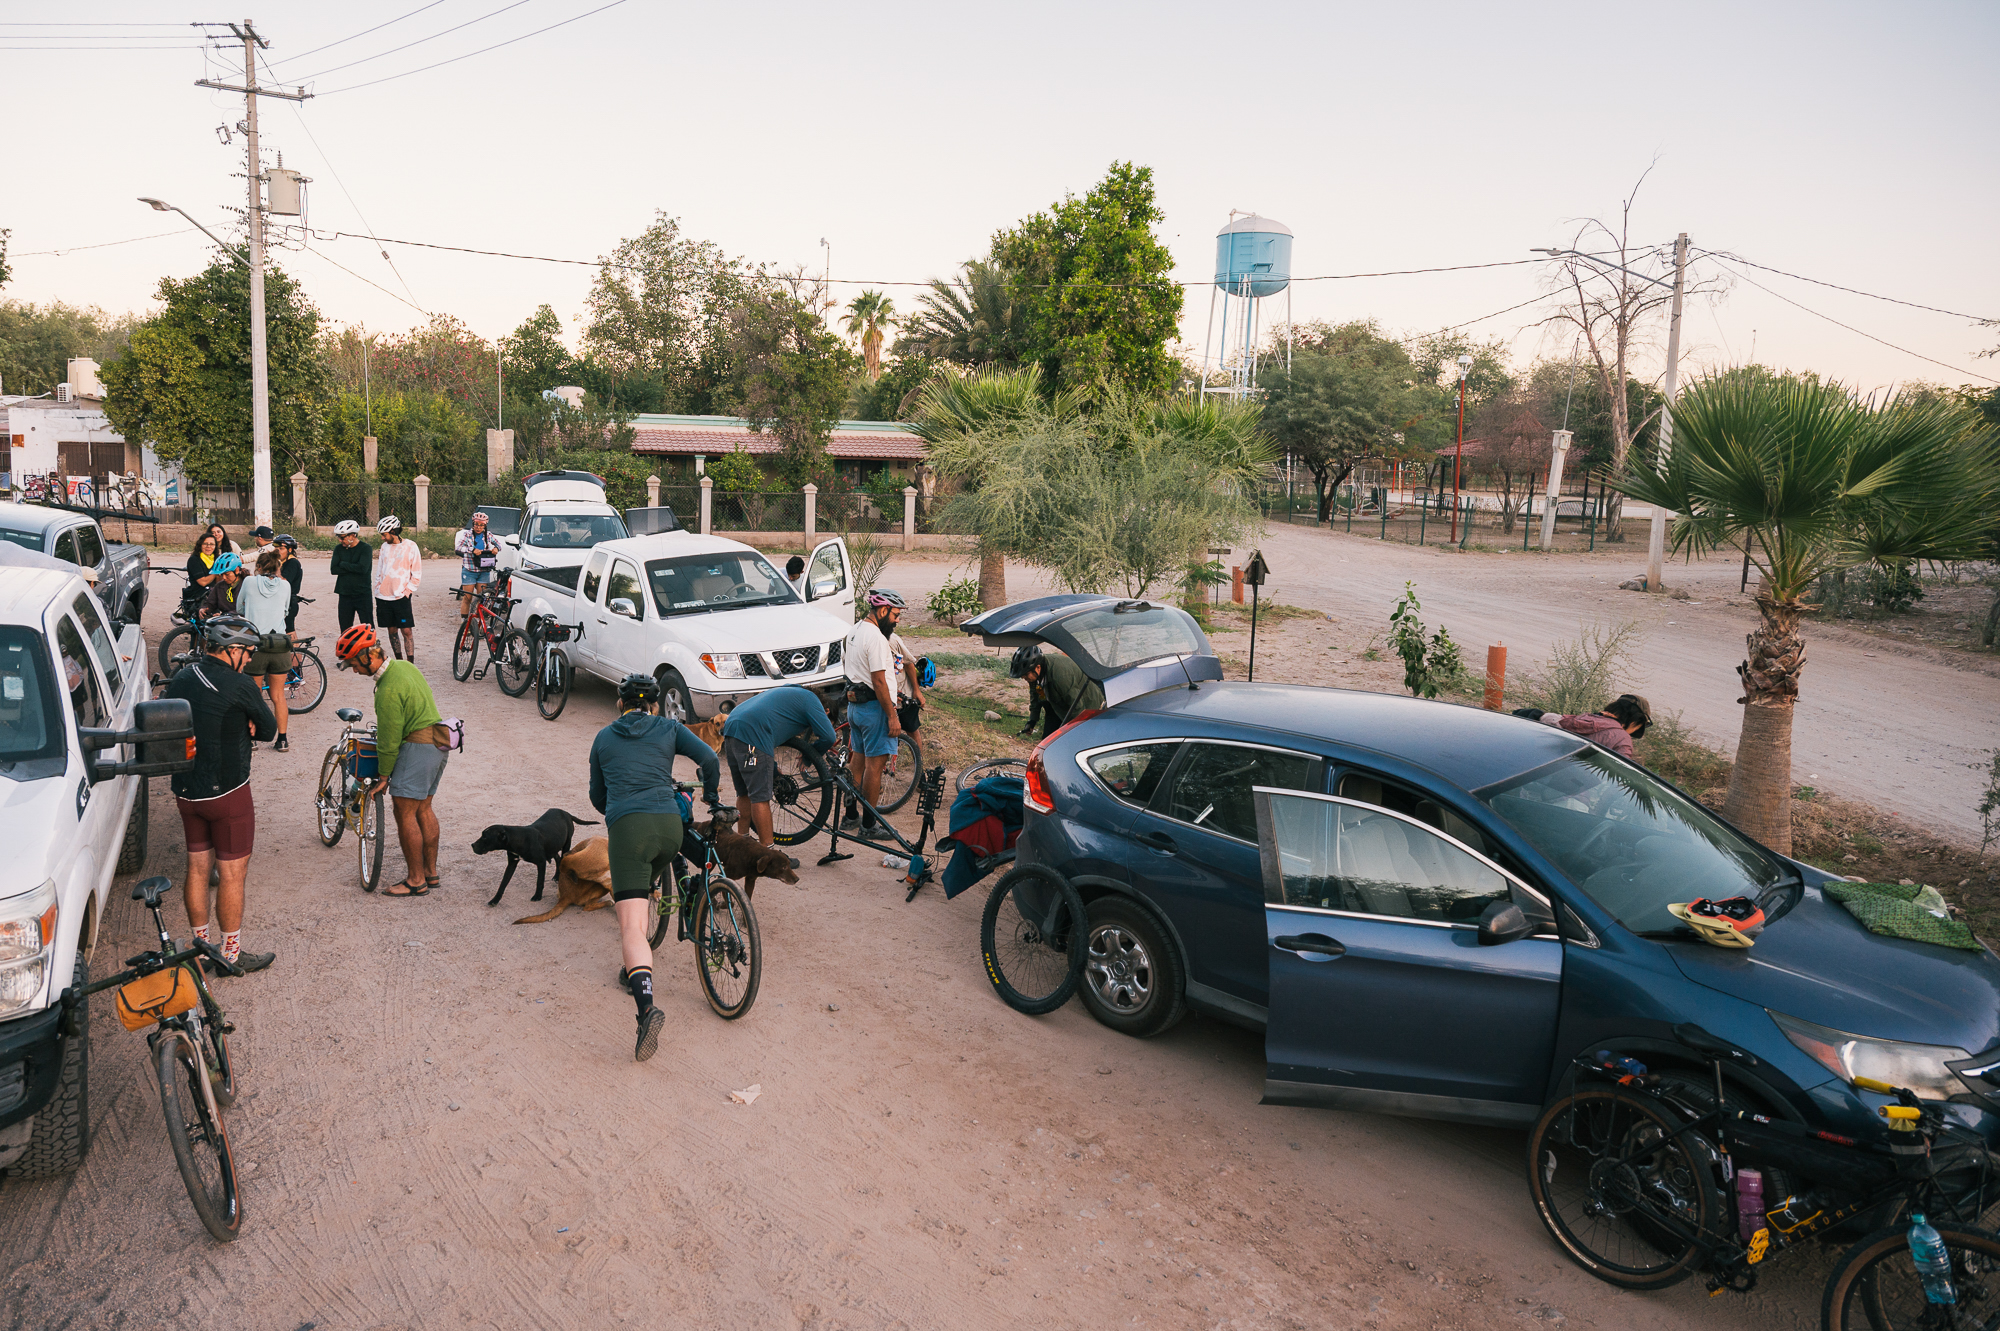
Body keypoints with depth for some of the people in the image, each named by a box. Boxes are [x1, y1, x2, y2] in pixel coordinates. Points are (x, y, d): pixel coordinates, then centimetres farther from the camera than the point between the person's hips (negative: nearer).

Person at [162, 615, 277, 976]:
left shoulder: (181, 678, 4)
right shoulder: (239, 685, -18)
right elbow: (268, 729, -8)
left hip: (186, 792, 7)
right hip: (227, 792, -7)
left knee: (197, 867, 16)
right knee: (232, 873, 3)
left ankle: (201, 946, 27)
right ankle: (231, 954, 12)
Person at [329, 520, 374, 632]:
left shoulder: (366, 548, -5)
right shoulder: (339, 549, 8)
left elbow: (363, 568, -18)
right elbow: (333, 569, -2)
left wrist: (343, 564, -7)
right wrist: (353, 568, -12)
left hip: (363, 594, -4)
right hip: (345, 594, 4)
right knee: (345, 629, 7)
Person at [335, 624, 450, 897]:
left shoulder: (389, 690, -21)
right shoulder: (404, 666, 9)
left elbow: (389, 740, -16)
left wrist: (383, 777, -6)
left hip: (418, 746, -10)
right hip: (437, 743, 10)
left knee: (405, 812, -5)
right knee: (423, 809, 16)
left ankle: (416, 881, 0)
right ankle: (431, 872, 22)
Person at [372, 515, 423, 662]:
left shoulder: (410, 547, -4)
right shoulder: (385, 546, 11)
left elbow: (417, 575, -2)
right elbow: (379, 570, 20)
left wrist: (406, 592, -8)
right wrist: (378, 588, 10)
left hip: (401, 597, -5)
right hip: (383, 597, 5)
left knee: (407, 630, -7)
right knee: (392, 630, 8)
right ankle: (399, 660, 17)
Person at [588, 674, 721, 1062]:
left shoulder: (604, 737, 22)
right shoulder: (669, 728, 18)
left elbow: (597, 797, 28)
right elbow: (709, 759, 5)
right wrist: (710, 796, 23)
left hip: (627, 826, -2)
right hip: (670, 825, 2)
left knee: (632, 924, -11)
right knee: (644, 890, 31)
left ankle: (647, 1006, -30)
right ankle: (637, 970, 37)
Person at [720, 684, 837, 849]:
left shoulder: (788, 693, 35)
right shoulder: (810, 699, 9)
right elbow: (828, 737, -1)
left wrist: (772, 767, 35)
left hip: (731, 729, 9)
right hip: (751, 732, -9)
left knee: (745, 794, 19)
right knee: (760, 797, -7)